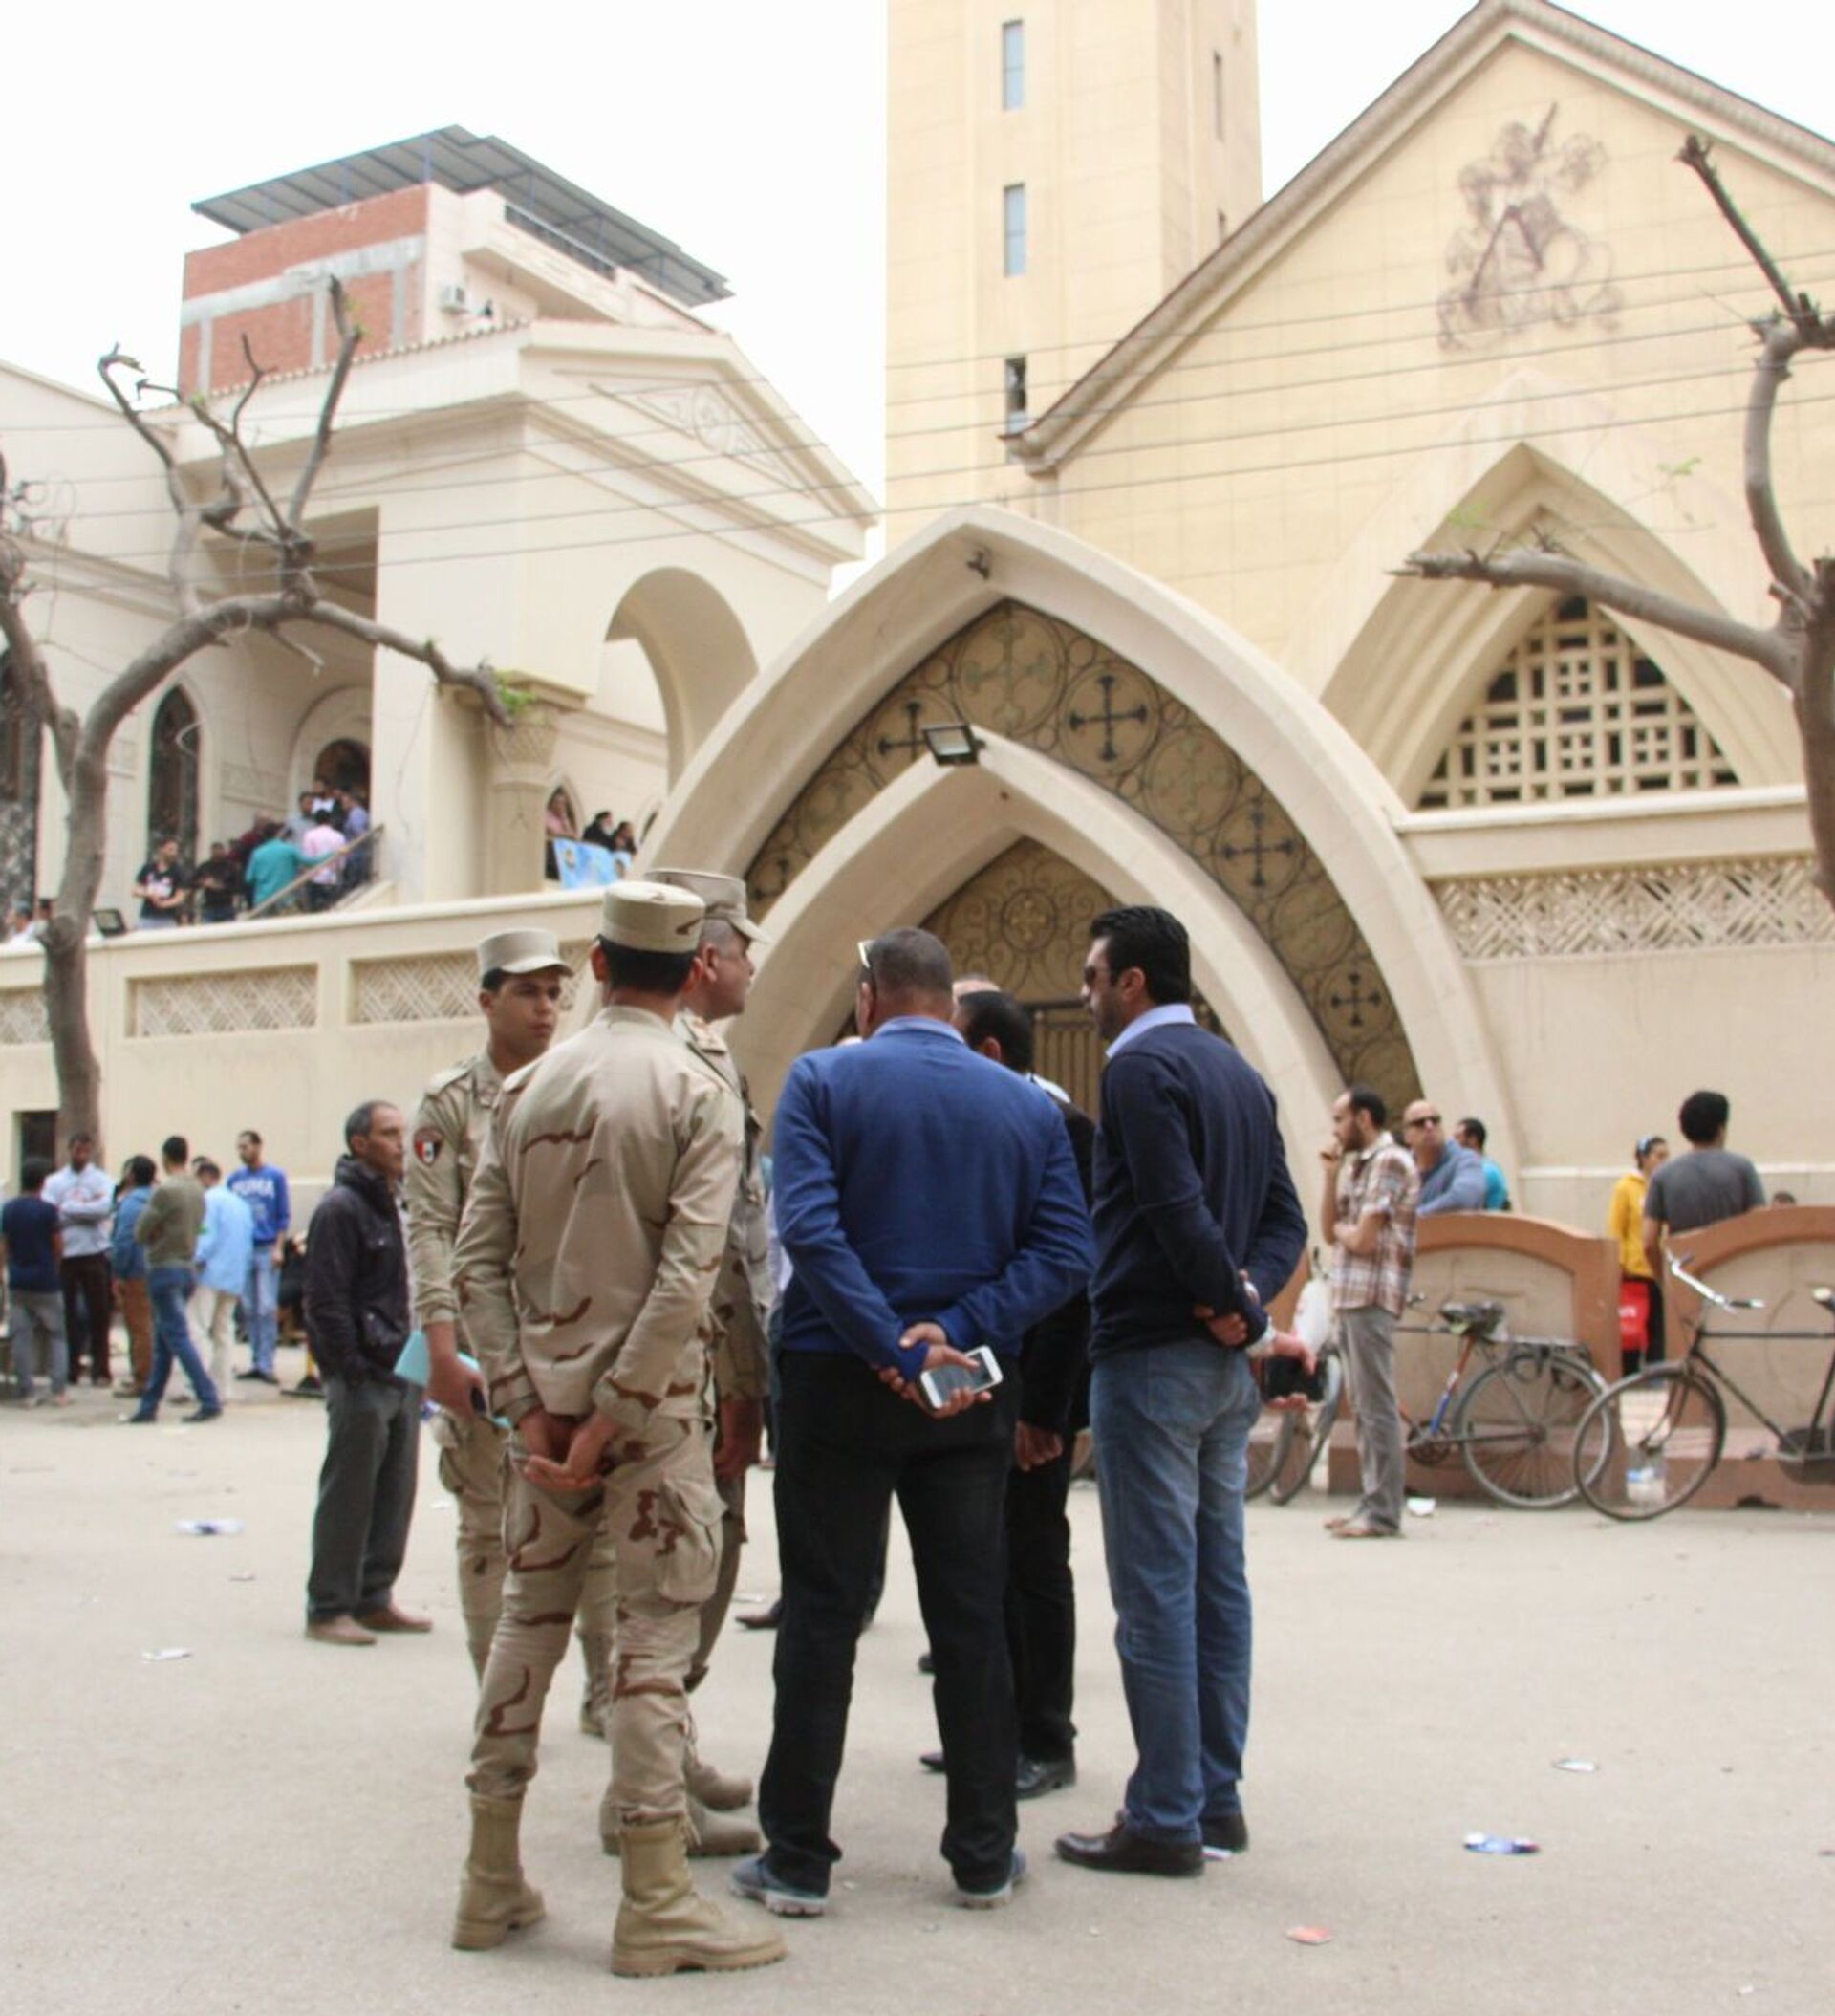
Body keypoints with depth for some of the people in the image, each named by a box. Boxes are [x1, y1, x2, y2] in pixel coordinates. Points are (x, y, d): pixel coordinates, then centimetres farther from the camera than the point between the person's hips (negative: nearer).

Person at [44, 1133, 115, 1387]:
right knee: (66, 1314, 4)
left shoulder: (102, 1180, 5)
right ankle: (70, 1368, 13)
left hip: (95, 1254, -1)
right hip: (64, 1254, 1)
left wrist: (68, 1208, -10)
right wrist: (87, 1209, -11)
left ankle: (100, 1369, 6)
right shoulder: (54, 1182, 8)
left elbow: (106, 1207, -14)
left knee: (98, 1313, 1)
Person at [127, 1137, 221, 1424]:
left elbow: (140, 1231, -11)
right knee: (162, 1343, 13)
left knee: (178, 1338, -6)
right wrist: (163, 1232, 3)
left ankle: (210, 1401, -11)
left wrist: (154, 1233, 8)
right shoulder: (197, 1191, 8)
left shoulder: (165, 1190, -16)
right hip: (187, 1268, 8)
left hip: (164, 1269, -8)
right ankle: (149, 1405, 19)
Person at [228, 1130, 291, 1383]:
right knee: (249, 1309, 6)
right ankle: (256, 1362, 12)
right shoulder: (235, 1178, 9)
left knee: (267, 1308, -6)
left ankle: (266, 1364, -4)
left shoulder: (276, 1176, 0)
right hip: (241, 1250, 3)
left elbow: (284, 1216, 0)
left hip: (267, 1250, -3)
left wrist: (278, 1248, -9)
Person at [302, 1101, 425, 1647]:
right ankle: (328, 1608, 6)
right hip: (362, 1377, -8)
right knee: (349, 1496, -2)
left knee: (395, 1494, 12)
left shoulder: (396, 1204, 16)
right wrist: (354, 1371, -18)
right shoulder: (341, 1208, -12)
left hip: (402, 1373, 8)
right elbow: (326, 1300, -16)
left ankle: (374, 1597, 22)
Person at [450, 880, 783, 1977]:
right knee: (658, 1632, 1)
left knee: (529, 1620, 14)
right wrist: (612, 1419, -14)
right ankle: (655, 1903, 7)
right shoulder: (698, 1093, -8)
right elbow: (688, 1277, -18)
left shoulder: (529, 1087, 6)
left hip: (548, 1394, 5)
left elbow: (479, 1257, 2)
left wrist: (533, 1402, 0)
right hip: (652, 1398, -5)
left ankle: (493, 1882, 23)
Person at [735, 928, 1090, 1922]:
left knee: (820, 1616, 5)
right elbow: (1064, 1250, -5)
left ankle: (798, 1857, 11)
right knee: (970, 1617, 10)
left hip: (838, 1383, -2)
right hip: (972, 1396, 2)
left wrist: (895, 1349, -18)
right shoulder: (1027, 1105, 4)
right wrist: (954, 1333, -12)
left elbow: (809, 1226, -17)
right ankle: (983, 1854, 17)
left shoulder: (823, 1080, -5)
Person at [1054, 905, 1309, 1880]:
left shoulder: (1141, 1068, -11)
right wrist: (1246, 1300, -1)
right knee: (1217, 1582, 12)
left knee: (1154, 1592, -3)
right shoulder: (1236, 1071, 16)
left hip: (1151, 1358, -9)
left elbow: (1180, 1213, -21)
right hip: (1223, 1363, 9)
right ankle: (1216, 1798, 20)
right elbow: (1285, 1217, 14)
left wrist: (1242, 1312, -9)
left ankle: (1166, 1818, 2)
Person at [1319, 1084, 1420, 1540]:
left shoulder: (1390, 1162, -10)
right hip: (1348, 1296, 10)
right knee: (1364, 1407, 12)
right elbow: (1329, 1229, 15)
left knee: (1377, 1407, -7)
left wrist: (1341, 1229, 4)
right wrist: (1331, 1176, 7)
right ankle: (1371, 1504, 17)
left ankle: (1383, 1514, -5)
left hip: (1372, 1297, -10)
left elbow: (1362, 1240, -17)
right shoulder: (1356, 1164, 20)